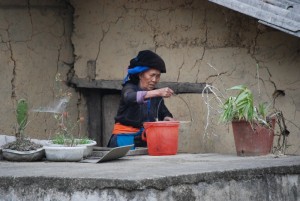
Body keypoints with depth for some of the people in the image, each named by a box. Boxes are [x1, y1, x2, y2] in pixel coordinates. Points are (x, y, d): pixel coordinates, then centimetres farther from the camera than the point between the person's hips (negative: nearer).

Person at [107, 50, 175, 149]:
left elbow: (165, 113, 18)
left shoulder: (157, 96, 11)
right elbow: (130, 97, -27)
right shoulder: (129, 88, -4)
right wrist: (157, 93, -41)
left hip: (145, 141, 5)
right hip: (126, 140, -4)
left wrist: (167, 118, -8)